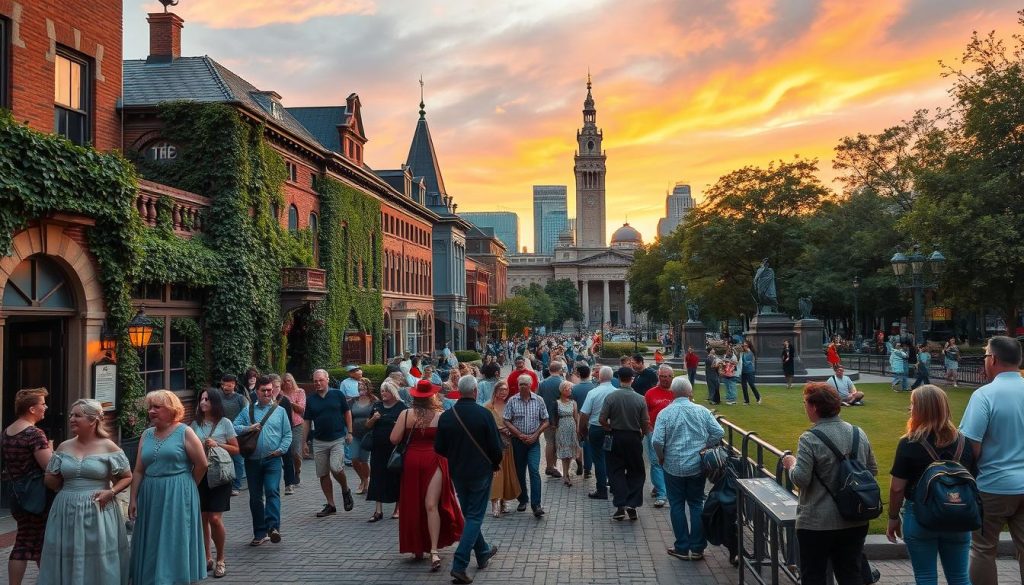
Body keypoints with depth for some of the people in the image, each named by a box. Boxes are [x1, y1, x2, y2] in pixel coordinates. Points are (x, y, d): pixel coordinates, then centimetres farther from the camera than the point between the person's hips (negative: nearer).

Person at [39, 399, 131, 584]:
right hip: (67, 512, 3)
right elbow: (51, 481, 13)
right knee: (67, 561, 7)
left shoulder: (108, 447, -3)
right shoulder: (64, 448, 7)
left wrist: (111, 492, -13)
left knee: (99, 563, 0)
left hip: (98, 512, -3)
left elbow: (127, 477, 2)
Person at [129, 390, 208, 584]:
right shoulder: (146, 435, 9)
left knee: (175, 543, 1)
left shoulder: (184, 432, -6)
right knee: (152, 545, 11)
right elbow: (138, 471, 7)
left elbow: (201, 464, -7)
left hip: (177, 497, -5)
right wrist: (133, 499, 2)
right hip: (150, 497, 5)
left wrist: (185, 487, 2)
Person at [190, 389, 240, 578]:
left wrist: (217, 444, -14)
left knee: (215, 518, -8)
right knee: (202, 517, 5)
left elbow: (236, 449, -1)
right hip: (200, 475, 4)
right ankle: (207, 558, 19)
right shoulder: (195, 424, 7)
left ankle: (220, 560, 8)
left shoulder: (224, 423, -2)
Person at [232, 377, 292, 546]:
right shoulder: (247, 411, 10)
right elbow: (234, 428, 2)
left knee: (272, 491, -18)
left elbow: (288, 434, 6)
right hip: (252, 460, 2)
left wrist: (281, 449, -7)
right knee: (255, 497, 8)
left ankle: (273, 527, -22)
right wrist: (248, 428, -14)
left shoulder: (280, 411, 8)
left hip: (272, 459, -2)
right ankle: (260, 533, 17)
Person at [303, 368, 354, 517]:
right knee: (323, 474, 6)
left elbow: (347, 413, 6)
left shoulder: (337, 394, -1)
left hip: (338, 439, -4)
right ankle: (330, 505, 18)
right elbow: (307, 421, 10)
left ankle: (346, 490, 10)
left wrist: (349, 432, 1)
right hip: (319, 442, 4)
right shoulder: (310, 399, 6)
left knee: (336, 468, -20)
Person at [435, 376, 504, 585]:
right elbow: (495, 446, -13)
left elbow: (439, 448, -1)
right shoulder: (484, 414, -16)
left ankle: (483, 552, 36)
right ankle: (459, 565, -6)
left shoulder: (446, 416, -6)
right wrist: (496, 463, 7)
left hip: (457, 473, 4)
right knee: (475, 517, 3)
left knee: (469, 514, 21)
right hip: (480, 471, -4)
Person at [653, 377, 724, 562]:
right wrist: (704, 448, 8)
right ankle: (697, 548, 13)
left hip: (673, 467, -2)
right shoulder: (702, 411, -3)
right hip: (698, 466, 2)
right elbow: (719, 433, -5)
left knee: (677, 506, 9)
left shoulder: (665, 413, -10)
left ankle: (682, 548, 13)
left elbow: (657, 441, -16)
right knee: (696, 504, 12)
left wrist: (661, 458, 1)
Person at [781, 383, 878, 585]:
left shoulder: (810, 439, -18)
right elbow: (873, 471, 11)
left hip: (817, 524, -6)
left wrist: (792, 464, -2)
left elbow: (801, 479, -21)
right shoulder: (858, 433, 3)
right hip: (855, 521, 6)